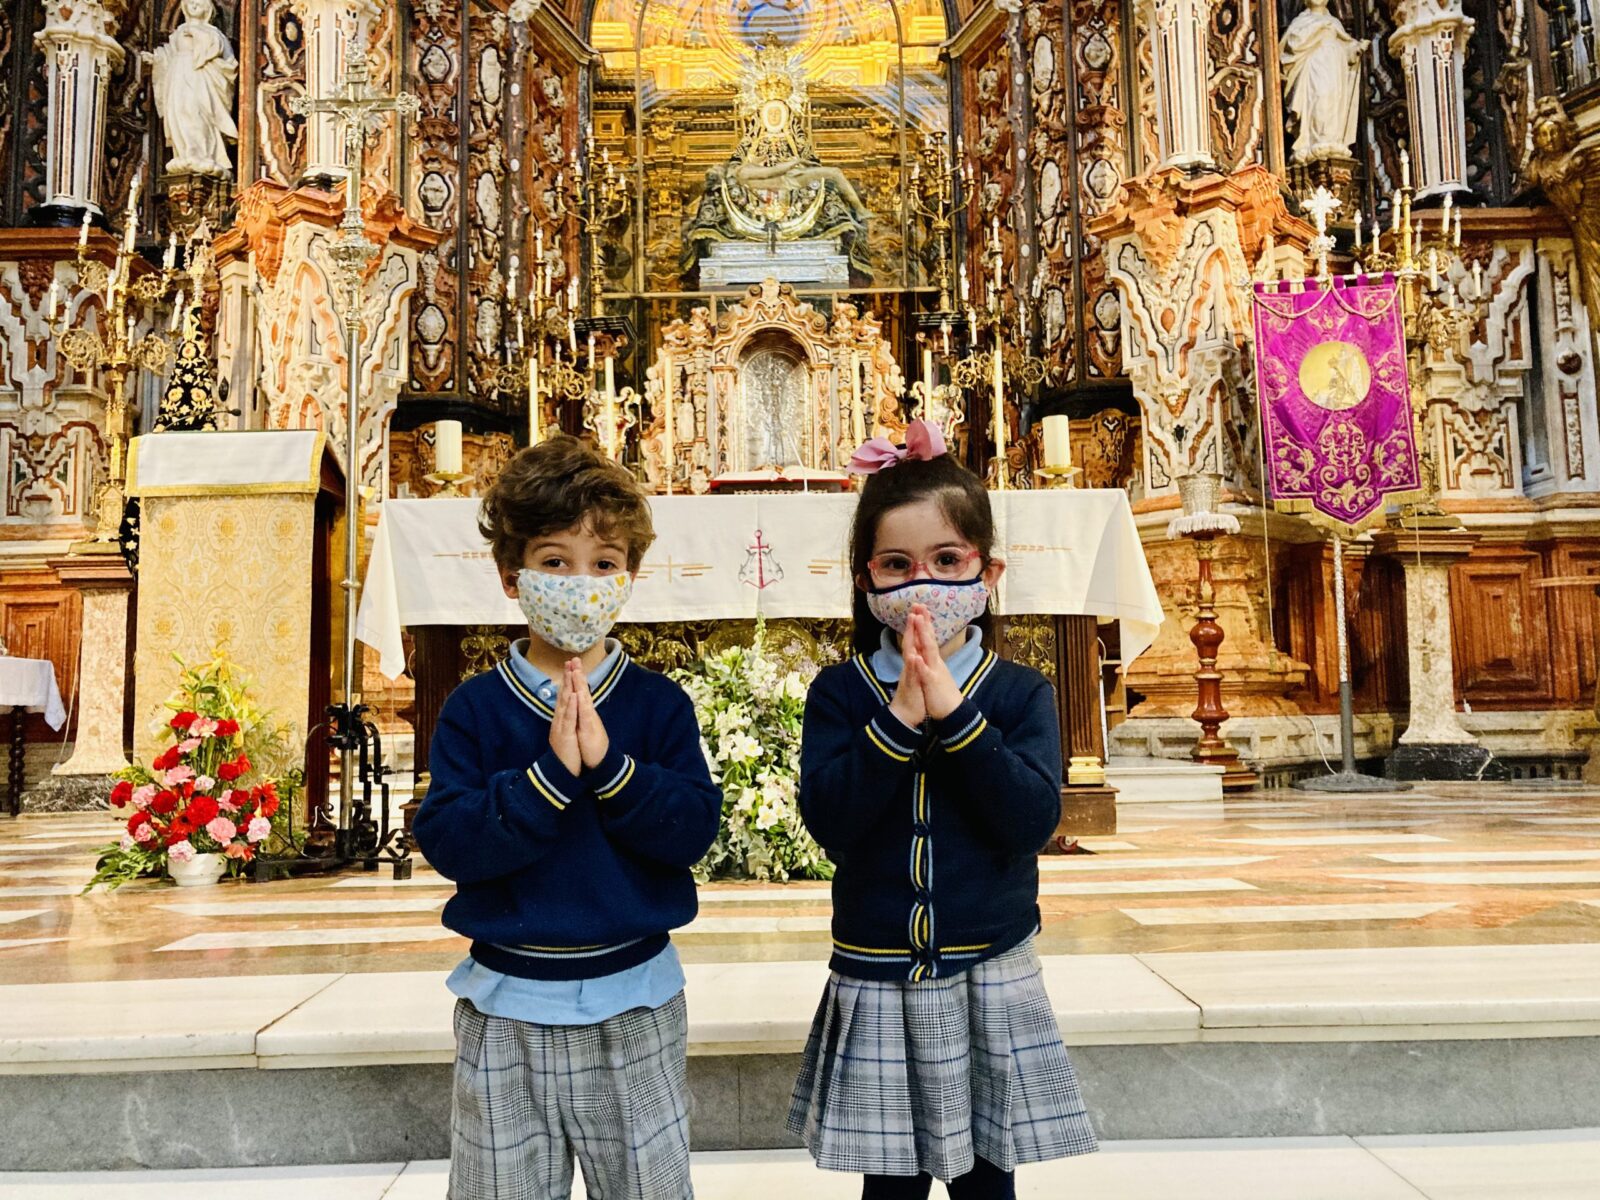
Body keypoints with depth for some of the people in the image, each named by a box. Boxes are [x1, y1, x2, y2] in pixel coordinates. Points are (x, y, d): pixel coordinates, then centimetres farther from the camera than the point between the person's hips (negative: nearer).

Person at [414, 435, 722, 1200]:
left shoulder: (659, 704, -4)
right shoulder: (475, 709, -5)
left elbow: (694, 829, -12)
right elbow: (446, 842, -13)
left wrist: (609, 765, -25)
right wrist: (549, 776, -26)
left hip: (634, 1000, 0)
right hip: (508, 1007, 0)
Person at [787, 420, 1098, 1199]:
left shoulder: (1020, 694, -3)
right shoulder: (839, 693, -4)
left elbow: (1033, 820, -15)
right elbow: (829, 822, -14)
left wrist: (953, 713, -22)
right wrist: (900, 719, -23)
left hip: (990, 978, 0)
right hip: (876, 982, 0)